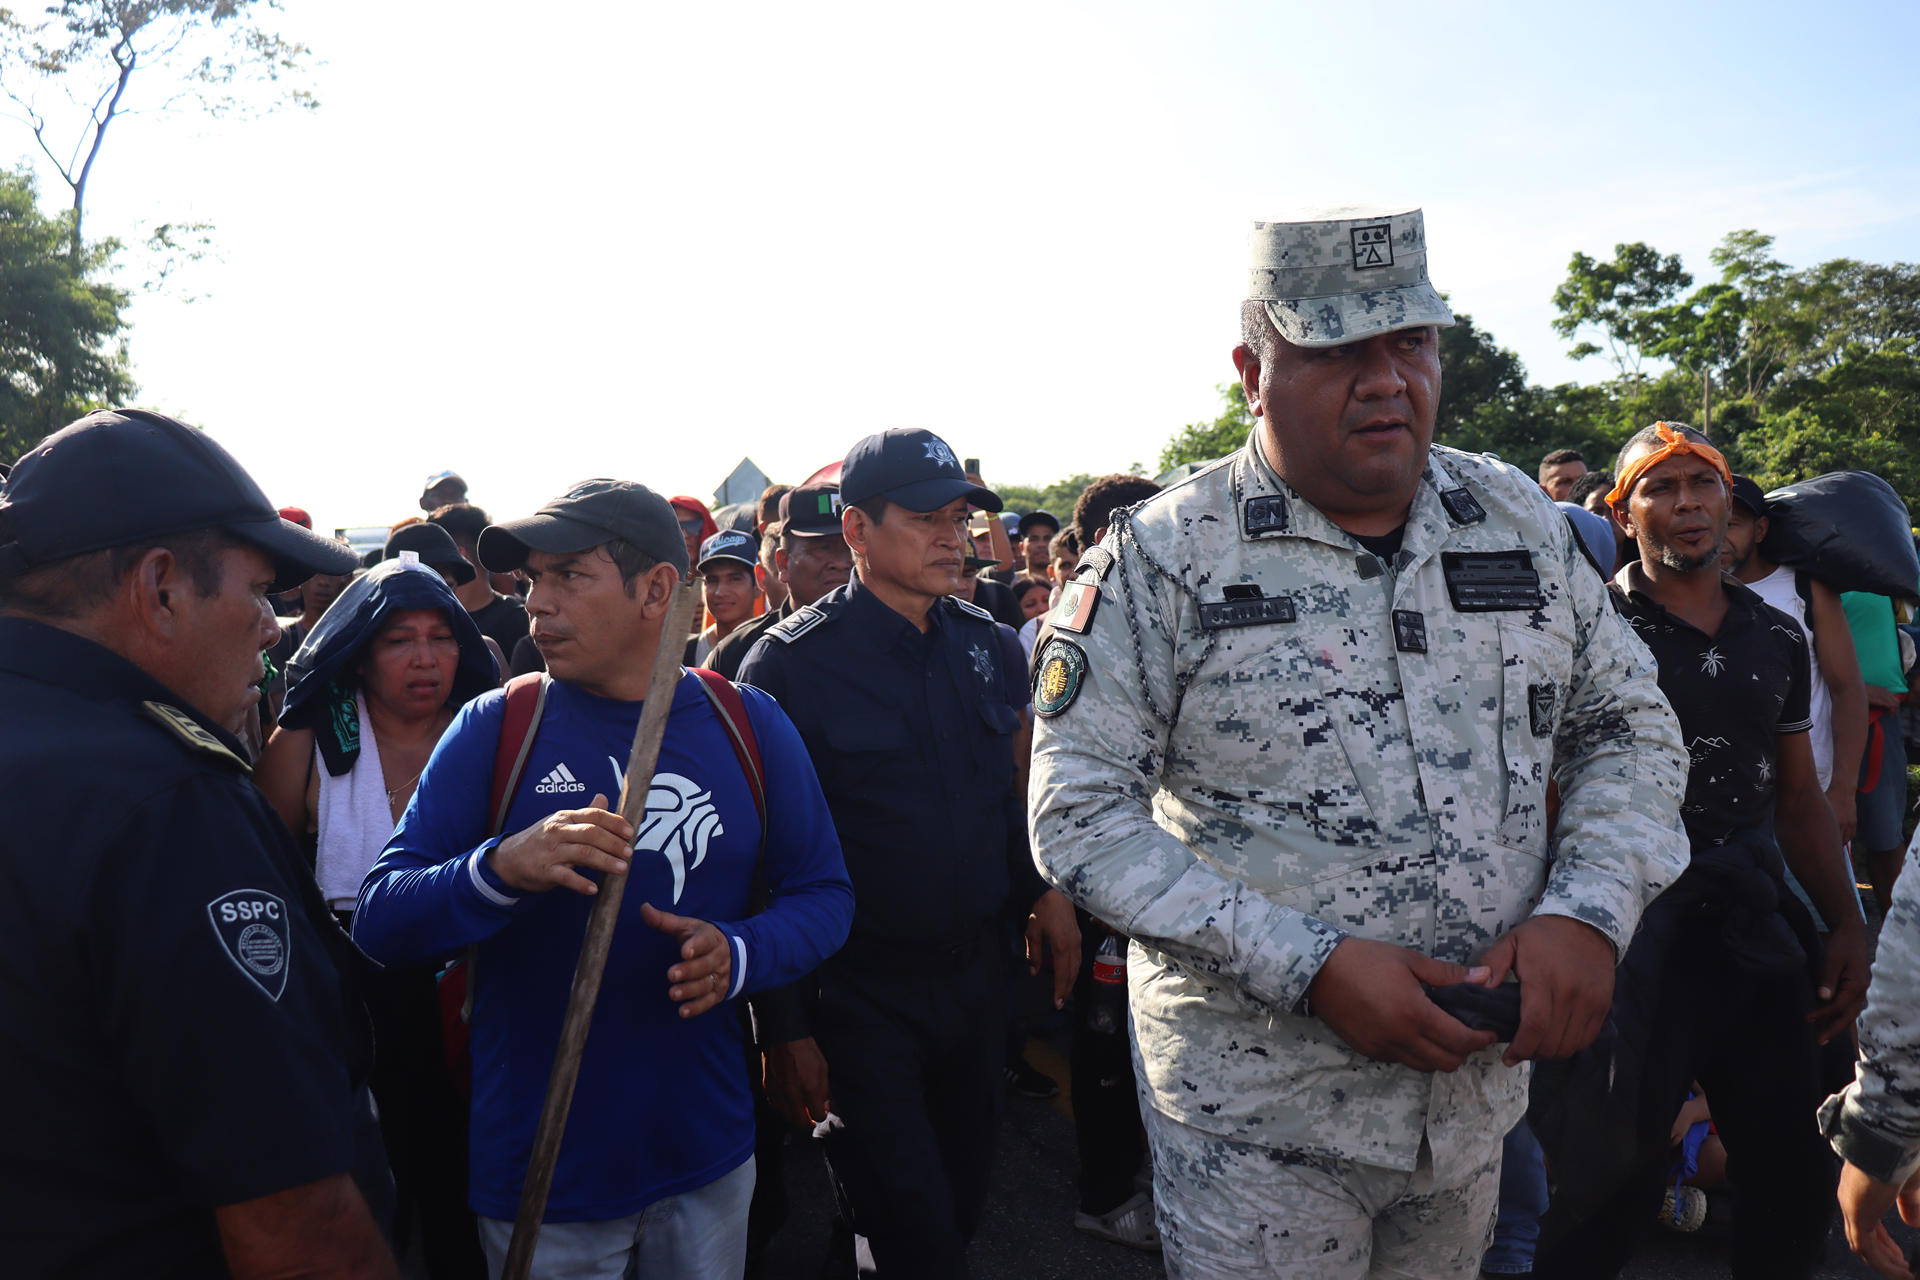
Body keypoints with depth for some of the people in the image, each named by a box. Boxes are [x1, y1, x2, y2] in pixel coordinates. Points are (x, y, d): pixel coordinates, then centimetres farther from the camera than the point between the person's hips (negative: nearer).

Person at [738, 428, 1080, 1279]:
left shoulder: (984, 645, 3)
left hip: (975, 976, 6)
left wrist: (1042, 891, 0)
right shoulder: (788, 663, -13)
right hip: (857, 996, -5)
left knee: (963, 1205, 21)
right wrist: (785, 1031, -13)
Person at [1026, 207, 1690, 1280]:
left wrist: (1588, 912, -11)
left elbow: (1630, 723, 8)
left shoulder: (1518, 518, 1)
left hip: (1477, 1088, 5)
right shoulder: (1161, 558, -14)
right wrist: (1311, 968, -23)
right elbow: (1080, 817, -16)